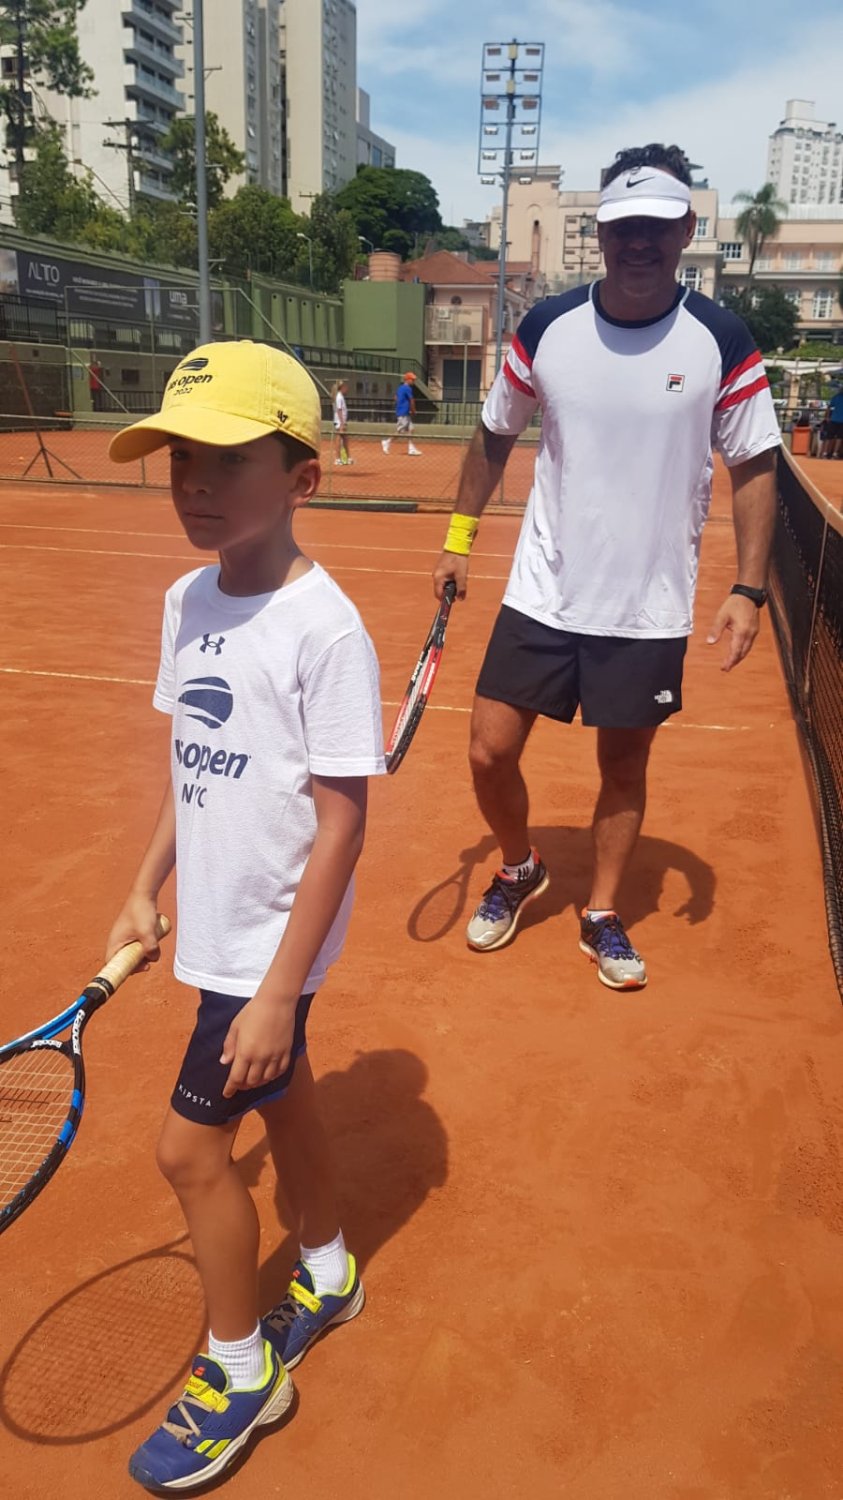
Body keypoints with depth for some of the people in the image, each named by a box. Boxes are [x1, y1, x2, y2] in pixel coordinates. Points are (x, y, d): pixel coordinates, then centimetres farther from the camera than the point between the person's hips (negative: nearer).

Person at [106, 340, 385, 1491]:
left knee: (190, 1144, 3)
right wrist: (148, 888, 12)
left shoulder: (324, 630, -23)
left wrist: (277, 990, -19)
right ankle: (327, 1277, 48)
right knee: (282, 1097, 23)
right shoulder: (188, 601, 0)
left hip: (273, 939, -7)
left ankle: (241, 1370, 28)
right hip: (220, 922, 7)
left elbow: (342, 825, -21)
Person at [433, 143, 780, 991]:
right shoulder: (546, 328, -3)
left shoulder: (721, 342, -7)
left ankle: (602, 917, 31)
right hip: (542, 595, 1)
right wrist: (459, 539, 6)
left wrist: (748, 588, -9)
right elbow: (495, 436, 10)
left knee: (624, 767, 9)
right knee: (490, 753, 1)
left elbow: (753, 466, -1)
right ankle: (520, 872, 32)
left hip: (650, 610, -1)